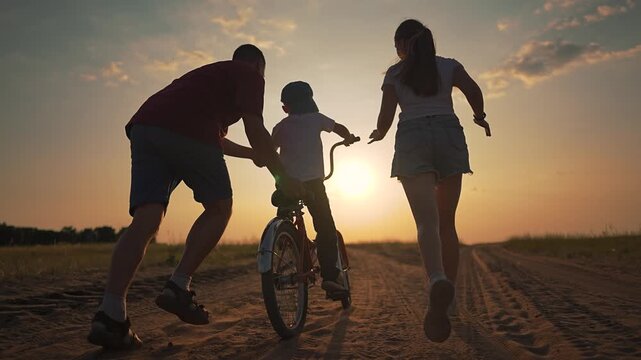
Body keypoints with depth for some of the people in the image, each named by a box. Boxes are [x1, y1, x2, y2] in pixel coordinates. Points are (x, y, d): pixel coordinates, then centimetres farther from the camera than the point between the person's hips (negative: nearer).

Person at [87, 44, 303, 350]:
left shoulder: (214, 74, 40)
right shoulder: (250, 75, 16)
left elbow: (216, 139, 47)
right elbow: (255, 130, 2)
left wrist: (252, 154, 59)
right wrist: (282, 176, 9)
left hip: (144, 125, 8)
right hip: (186, 132, -7)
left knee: (146, 219, -1)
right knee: (219, 207, 8)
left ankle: (110, 314, -11)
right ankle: (178, 288, -3)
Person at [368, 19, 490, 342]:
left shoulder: (394, 73, 14)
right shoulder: (448, 65, 16)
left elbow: (386, 117, 9)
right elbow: (473, 90, -1)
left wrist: (378, 134, 31)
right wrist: (479, 116, 18)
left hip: (412, 138, -2)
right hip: (449, 134, 2)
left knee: (427, 221, -16)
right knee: (446, 221, 10)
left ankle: (438, 280, -44)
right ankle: (447, 294, 10)